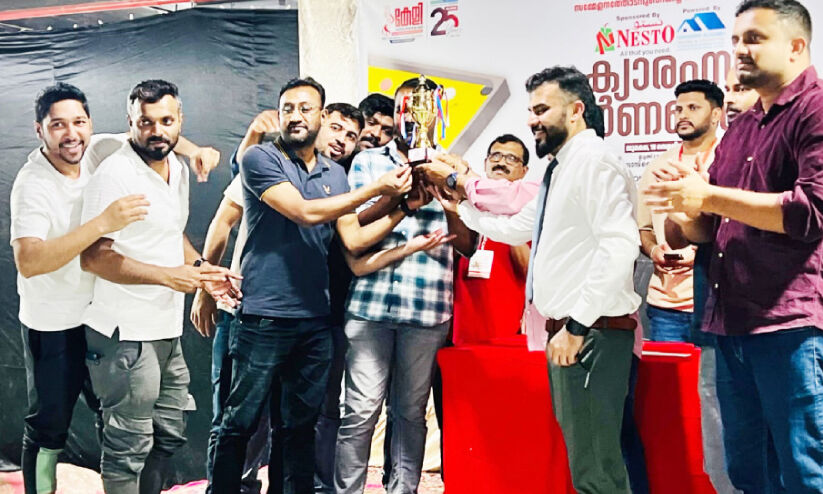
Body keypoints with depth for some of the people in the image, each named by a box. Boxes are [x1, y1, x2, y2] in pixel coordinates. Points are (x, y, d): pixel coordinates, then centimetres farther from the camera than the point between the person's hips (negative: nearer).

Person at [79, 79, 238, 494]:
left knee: (168, 436, 18)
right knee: (130, 447, 0)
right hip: (125, 333, -8)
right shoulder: (115, 175, -15)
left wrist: (201, 268, 7)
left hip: (166, 330, 9)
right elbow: (94, 257, -19)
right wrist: (168, 275, -22)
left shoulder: (177, 169, 11)